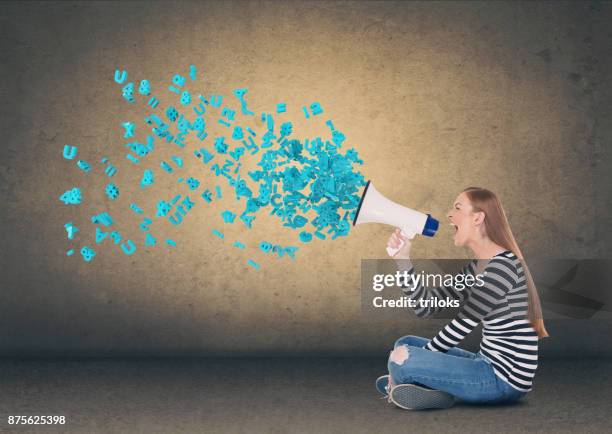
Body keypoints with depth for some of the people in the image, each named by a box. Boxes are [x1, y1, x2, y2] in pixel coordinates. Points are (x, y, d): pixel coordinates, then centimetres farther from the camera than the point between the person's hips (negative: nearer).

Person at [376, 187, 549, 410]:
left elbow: (462, 324, -18)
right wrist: (402, 259, -4)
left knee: (402, 359, -20)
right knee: (405, 343, 17)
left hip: (505, 380, -10)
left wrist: (417, 359, -8)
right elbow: (426, 306, 6)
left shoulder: (503, 266, -19)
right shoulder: (477, 267, 10)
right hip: (489, 365, 10)